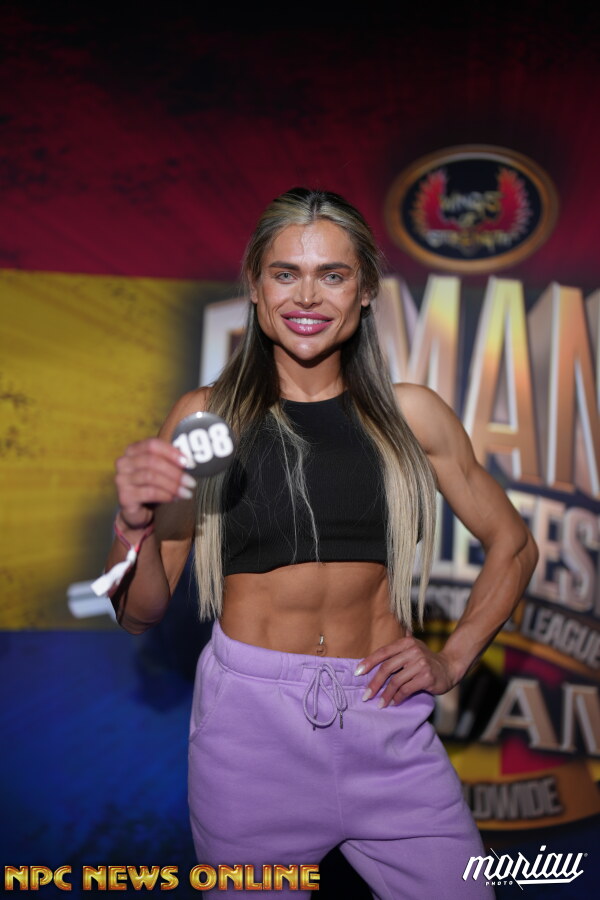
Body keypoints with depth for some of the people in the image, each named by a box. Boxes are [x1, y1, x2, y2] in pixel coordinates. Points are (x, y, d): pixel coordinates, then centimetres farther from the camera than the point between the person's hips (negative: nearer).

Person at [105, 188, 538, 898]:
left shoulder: (410, 413, 4)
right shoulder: (206, 414, 0)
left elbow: (512, 546, 15)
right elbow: (139, 613, 1)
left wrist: (452, 661, 5)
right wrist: (136, 526, -18)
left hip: (384, 719, 2)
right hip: (250, 715, -1)